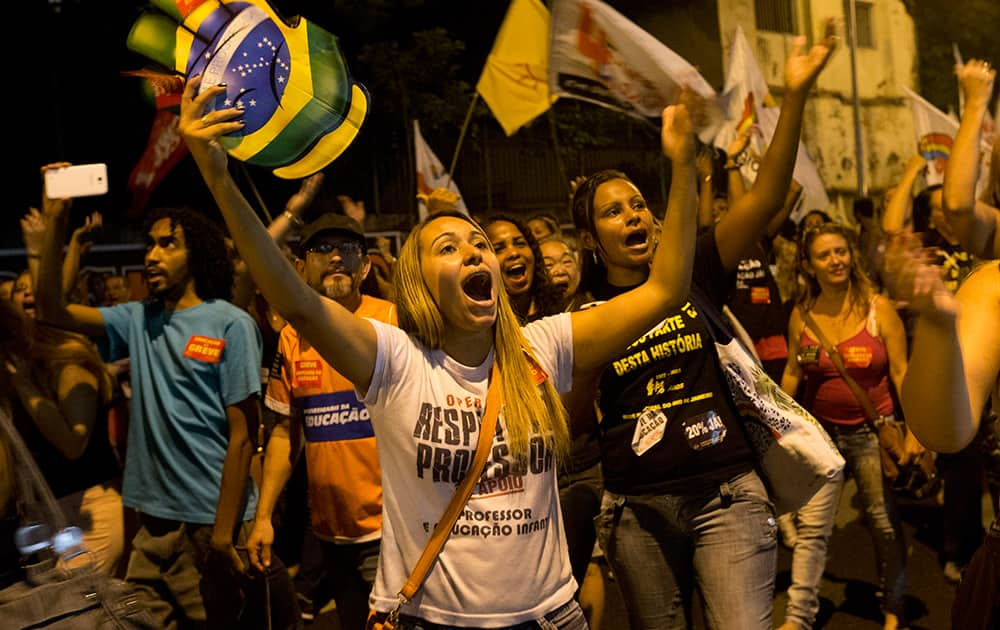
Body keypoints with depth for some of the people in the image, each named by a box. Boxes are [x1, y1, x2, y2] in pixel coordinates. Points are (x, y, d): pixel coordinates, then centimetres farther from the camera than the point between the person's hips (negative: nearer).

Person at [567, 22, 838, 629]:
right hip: (637, 509, 1)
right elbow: (572, 418, 8)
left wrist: (795, 95, -21)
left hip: (727, 493, -1)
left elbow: (767, 196, -11)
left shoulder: (696, 274, 1)